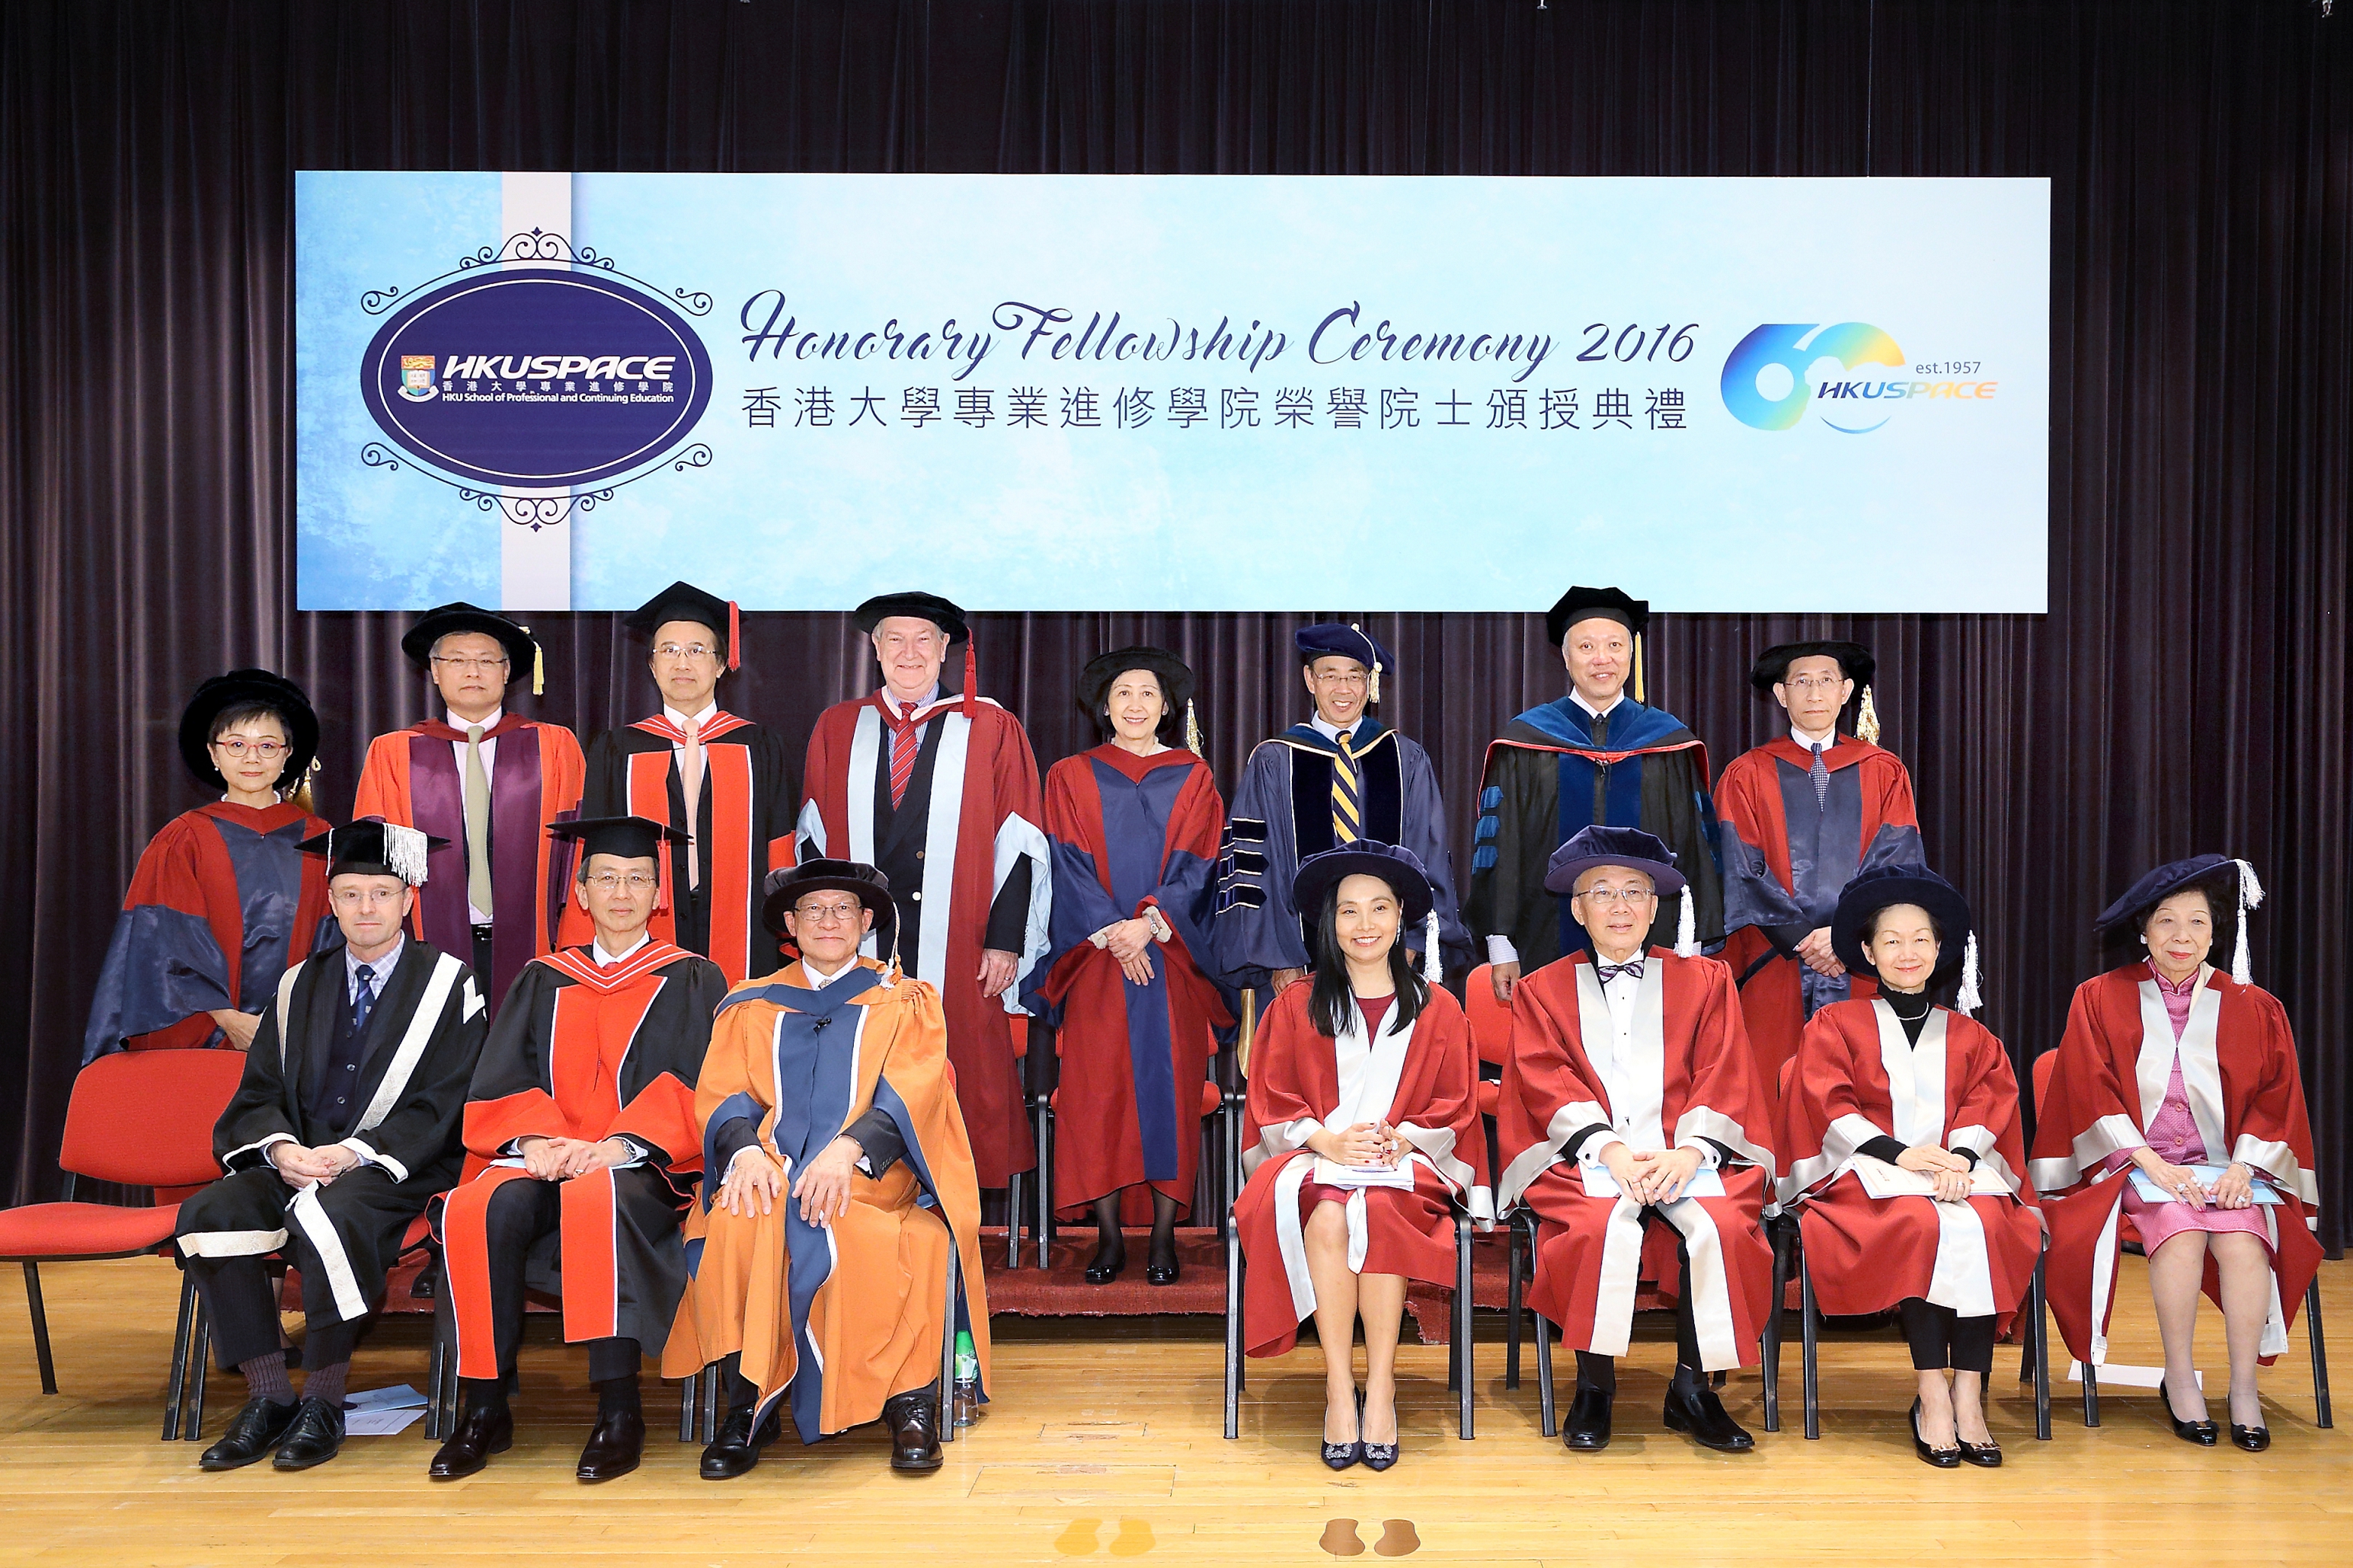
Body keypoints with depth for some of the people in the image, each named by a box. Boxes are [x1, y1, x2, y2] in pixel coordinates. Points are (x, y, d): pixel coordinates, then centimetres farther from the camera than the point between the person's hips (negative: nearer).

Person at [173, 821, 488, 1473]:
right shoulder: (300, 987, 17)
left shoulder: (448, 983, 1)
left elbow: (443, 1105, -6)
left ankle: (323, 1402, -17)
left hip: (397, 1170, -5)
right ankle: (268, 1395, -13)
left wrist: (352, 1153, -18)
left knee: (329, 1218, -35)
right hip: (296, 1165, 5)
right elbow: (258, 1093, 13)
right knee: (208, 1213, -23)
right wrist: (281, 1146, -10)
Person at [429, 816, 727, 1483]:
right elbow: (498, 1086, 10)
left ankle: (619, 1410, -32)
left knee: (595, 1199, -37)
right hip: (545, 1158, 3)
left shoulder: (692, 981, 12)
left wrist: (619, 1143, -18)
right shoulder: (543, 981, 20)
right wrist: (536, 1139, -12)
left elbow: (696, 1089, -1)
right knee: (480, 1209, -30)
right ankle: (485, 1409, -18)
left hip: (645, 1165, -3)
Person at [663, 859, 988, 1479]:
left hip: (870, 1173, -2)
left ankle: (909, 1400, -22)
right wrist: (746, 1150, -15)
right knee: (734, 1228, -32)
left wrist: (847, 1149, -21)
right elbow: (721, 1095, 9)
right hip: (770, 1170, 2)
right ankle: (748, 1405, -19)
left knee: (848, 1234, -35)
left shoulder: (906, 1002, 15)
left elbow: (911, 1092, -1)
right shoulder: (750, 1006, 21)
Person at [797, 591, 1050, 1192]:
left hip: (958, 950, -2)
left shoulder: (991, 730, 4)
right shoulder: (836, 729, 12)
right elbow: (814, 838, 11)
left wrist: (1006, 939, -8)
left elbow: (1019, 844, 0)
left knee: (961, 1086, 0)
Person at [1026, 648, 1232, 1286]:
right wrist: (1112, 935, -12)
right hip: (1095, 957, 0)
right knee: (1095, 1091, -2)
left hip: (1172, 958, 0)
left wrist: (1150, 923, -14)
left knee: (1170, 1086, -1)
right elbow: (1071, 868, 0)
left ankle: (1164, 1236, 6)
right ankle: (1109, 1236, 6)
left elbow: (1197, 865, 1)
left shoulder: (1192, 777, 9)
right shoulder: (1071, 777, 9)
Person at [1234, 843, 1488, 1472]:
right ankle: (1339, 1389, -28)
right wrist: (1327, 1141, -12)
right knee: (1327, 1217, -35)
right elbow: (1271, 1101, 7)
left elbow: (1456, 1107, 10)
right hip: (1311, 1160, 0)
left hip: (1405, 1164, 0)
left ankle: (1381, 1387, -28)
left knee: (1378, 1210, -35)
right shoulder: (1294, 1007, 14)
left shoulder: (1437, 1010, 15)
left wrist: (1402, 1138, -10)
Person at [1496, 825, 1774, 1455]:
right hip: (1585, 1155, -1)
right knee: (1603, 1225, -32)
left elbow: (1723, 1076, 5)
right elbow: (1549, 1083, 1)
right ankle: (1594, 1385, -15)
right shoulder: (1543, 990, 16)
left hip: (1686, 1150, 1)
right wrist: (1610, 1149, -16)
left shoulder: (1704, 980, 17)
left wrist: (1689, 1151, -14)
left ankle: (1692, 1388, -12)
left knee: (1720, 1225, -29)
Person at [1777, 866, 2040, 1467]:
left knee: (1987, 1224, -32)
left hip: (1959, 1169, 3)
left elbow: (1990, 1102, 7)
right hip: (1870, 1173, -2)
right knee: (1923, 1223, -35)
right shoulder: (1835, 1024, 14)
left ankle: (1969, 1396, -32)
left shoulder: (1969, 1036, 23)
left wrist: (1958, 1158, -14)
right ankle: (1931, 1395, -32)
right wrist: (1899, 1153, -16)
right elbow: (1830, 1103, 0)